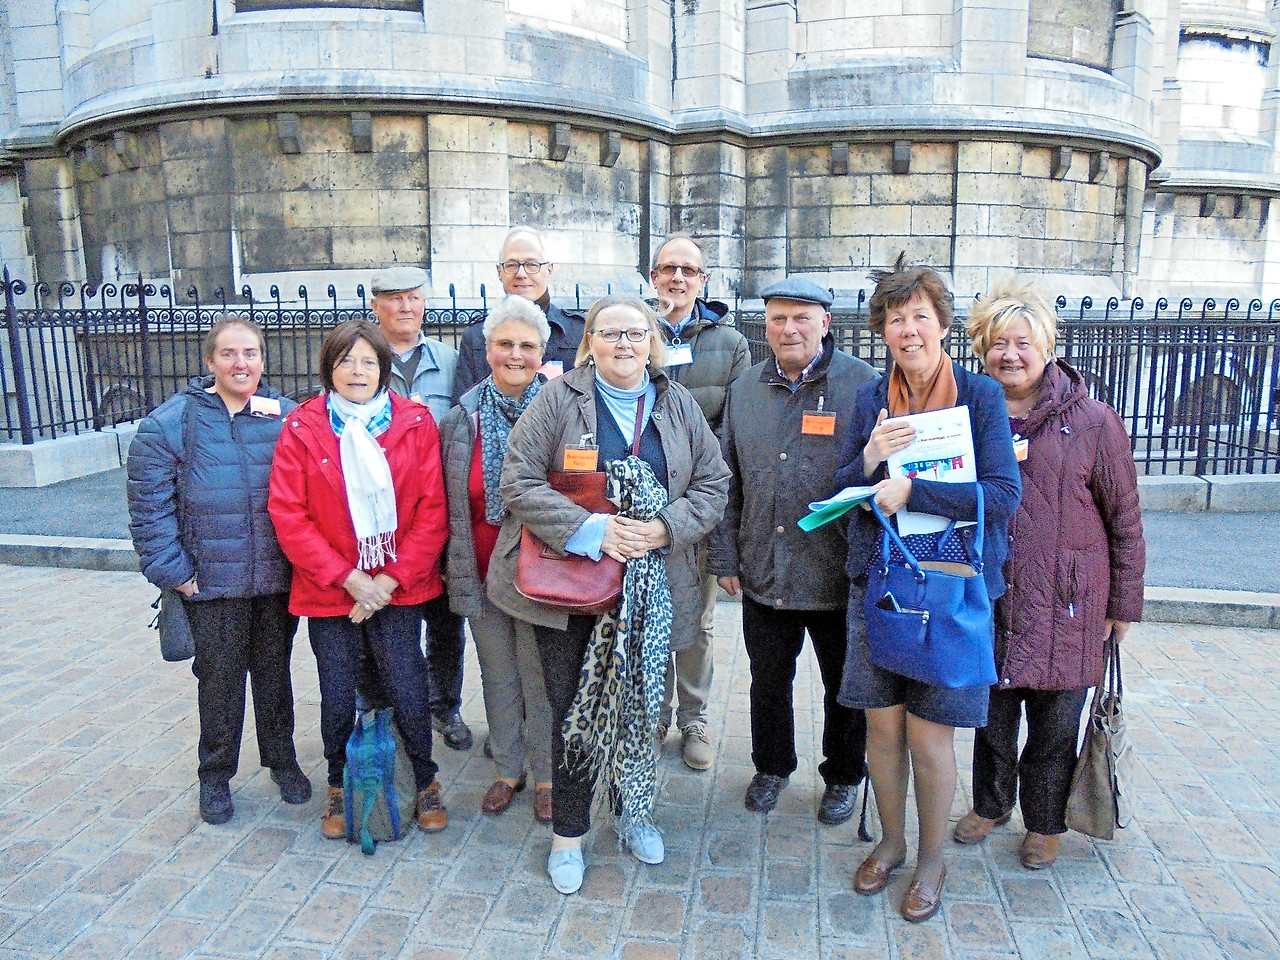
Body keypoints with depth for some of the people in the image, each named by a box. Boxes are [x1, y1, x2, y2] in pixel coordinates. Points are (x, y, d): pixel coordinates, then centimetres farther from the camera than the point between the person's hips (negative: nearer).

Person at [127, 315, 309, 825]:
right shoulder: (169, 423, -4)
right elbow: (150, 507, -4)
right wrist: (175, 573, -8)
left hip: (278, 579, 1)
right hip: (211, 585, -1)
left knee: (274, 674, 16)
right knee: (219, 681, 11)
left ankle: (282, 760, 35)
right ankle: (215, 775, 31)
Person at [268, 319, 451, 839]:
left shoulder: (415, 424, -2)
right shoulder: (301, 429, -2)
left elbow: (433, 510, -4)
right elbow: (288, 516, -5)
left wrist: (391, 578, -10)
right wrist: (348, 578, -11)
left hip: (398, 587, 0)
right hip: (329, 589, 1)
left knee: (407, 692, 0)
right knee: (338, 699, 8)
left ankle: (426, 783, 27)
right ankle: (339, 787, 36)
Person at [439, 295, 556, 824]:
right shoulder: (459, 420, 1)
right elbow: (450, 506, 6)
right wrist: (459, 571, 4)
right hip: (482, 573, 3)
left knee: (540, 679, 8)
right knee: (497, 678, 17)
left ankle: (546, 775, 29)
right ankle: (508, 769, 36)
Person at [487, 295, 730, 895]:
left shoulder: (679, 405, 6)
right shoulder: (558, 400, -5)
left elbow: (714, 481, 4)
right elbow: (518, 482, -11)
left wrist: (667, 528, -14)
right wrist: (589, 530, -21)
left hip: (651, 589, 3)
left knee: (640, 704, 13)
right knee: (574, 707, 4)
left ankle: (633, 811, 38)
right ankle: (568, 831, 24)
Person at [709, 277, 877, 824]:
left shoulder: (865, 386, -7)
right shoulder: (745, 390, 6)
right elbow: (728, 481, 9)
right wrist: (726, 557, 6)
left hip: (841, 575, -3)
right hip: (764, 574, 3)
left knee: (844, 685, 15)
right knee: (768, 680, 18)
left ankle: (843, 777, 38)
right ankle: (771, 767, 42)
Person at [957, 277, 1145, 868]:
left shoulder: (1093, 422, -7)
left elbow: (1125, 522, -2)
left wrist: (1123, 605, 1)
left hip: (1065, 605, -2)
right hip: (988, 599, 3)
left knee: (1054, 724, 11)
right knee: (992, 714, 17)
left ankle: (1045, 822, 34)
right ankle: (990, 804, 40)